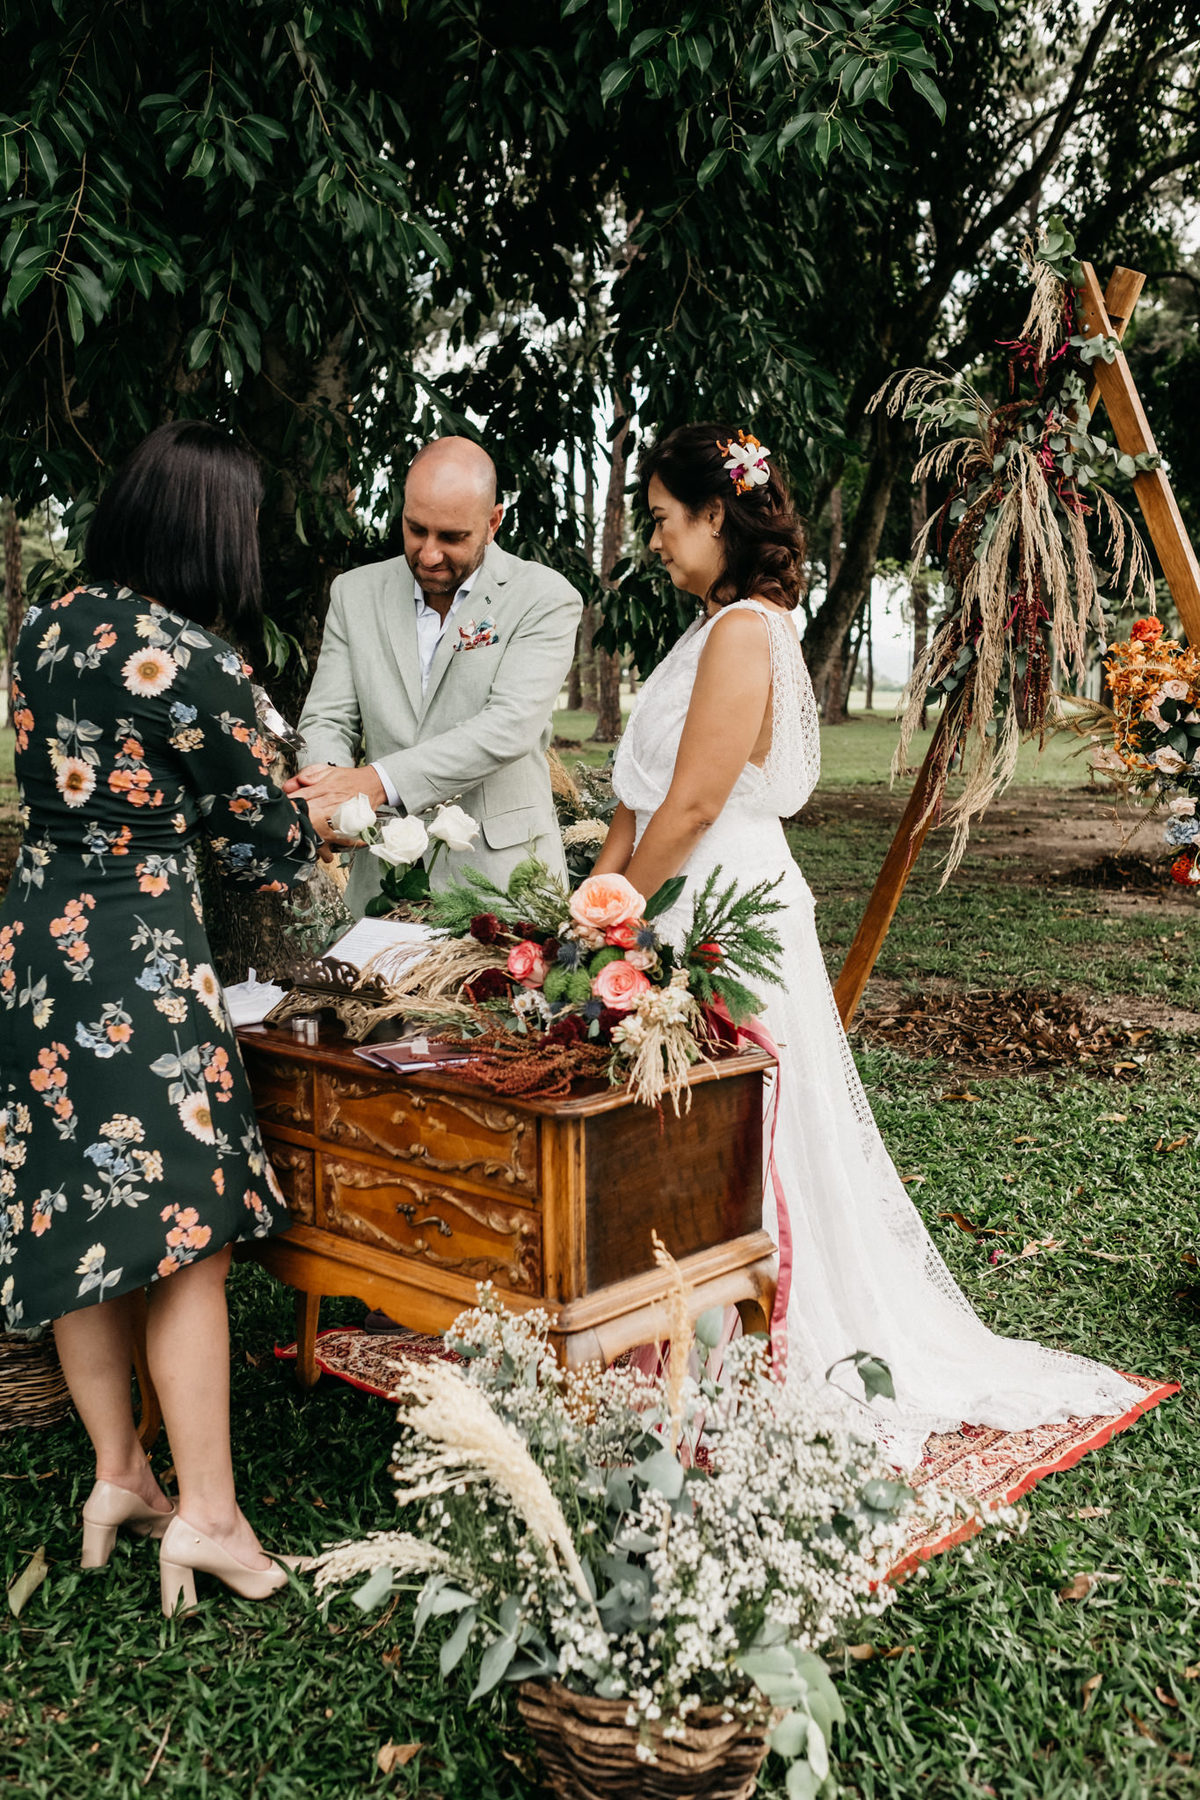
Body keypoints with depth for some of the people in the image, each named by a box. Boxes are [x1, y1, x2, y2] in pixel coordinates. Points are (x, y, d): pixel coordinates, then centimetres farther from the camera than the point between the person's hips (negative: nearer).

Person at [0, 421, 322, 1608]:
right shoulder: (195, 663, -16)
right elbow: (258, 843, -7)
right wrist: (315, 837, 16)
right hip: (138, 956, -8)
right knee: (185, 1229, 1)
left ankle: (115, 1475, 29)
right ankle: (206, 1514, 9)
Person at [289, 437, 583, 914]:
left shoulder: (545, 598, -4)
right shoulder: (355, 593, 9)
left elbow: (512, 725, -16)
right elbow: (327, 718, 7)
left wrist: (380, 780, -25)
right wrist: (326, 774, -19)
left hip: (501, 873, -3)